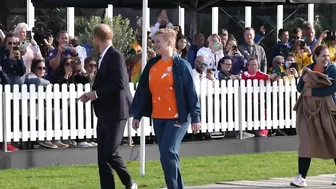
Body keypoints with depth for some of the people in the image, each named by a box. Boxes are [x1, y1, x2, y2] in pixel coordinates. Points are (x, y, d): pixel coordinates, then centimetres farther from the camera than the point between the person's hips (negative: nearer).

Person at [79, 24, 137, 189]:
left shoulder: (115, 56, -14)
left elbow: (120, 83, -23)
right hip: (104, 113, 9)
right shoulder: (105, 57, 14)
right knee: (103, 156, 6)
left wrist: (96, 93, -17)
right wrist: (92, 95, 4)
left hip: (115, 113, -9)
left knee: (110, 153, -13)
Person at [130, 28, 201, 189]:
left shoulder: (180, 65, -7)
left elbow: (191, 92, -8)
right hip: (158, 118, 6)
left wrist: (195, 118, -11)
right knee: (169, 155, 9)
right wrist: (137, 115, 12)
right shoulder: (152, 65, 10)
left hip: (177, 118, -6)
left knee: (167, 153, -16)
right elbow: (143, 91, 14)